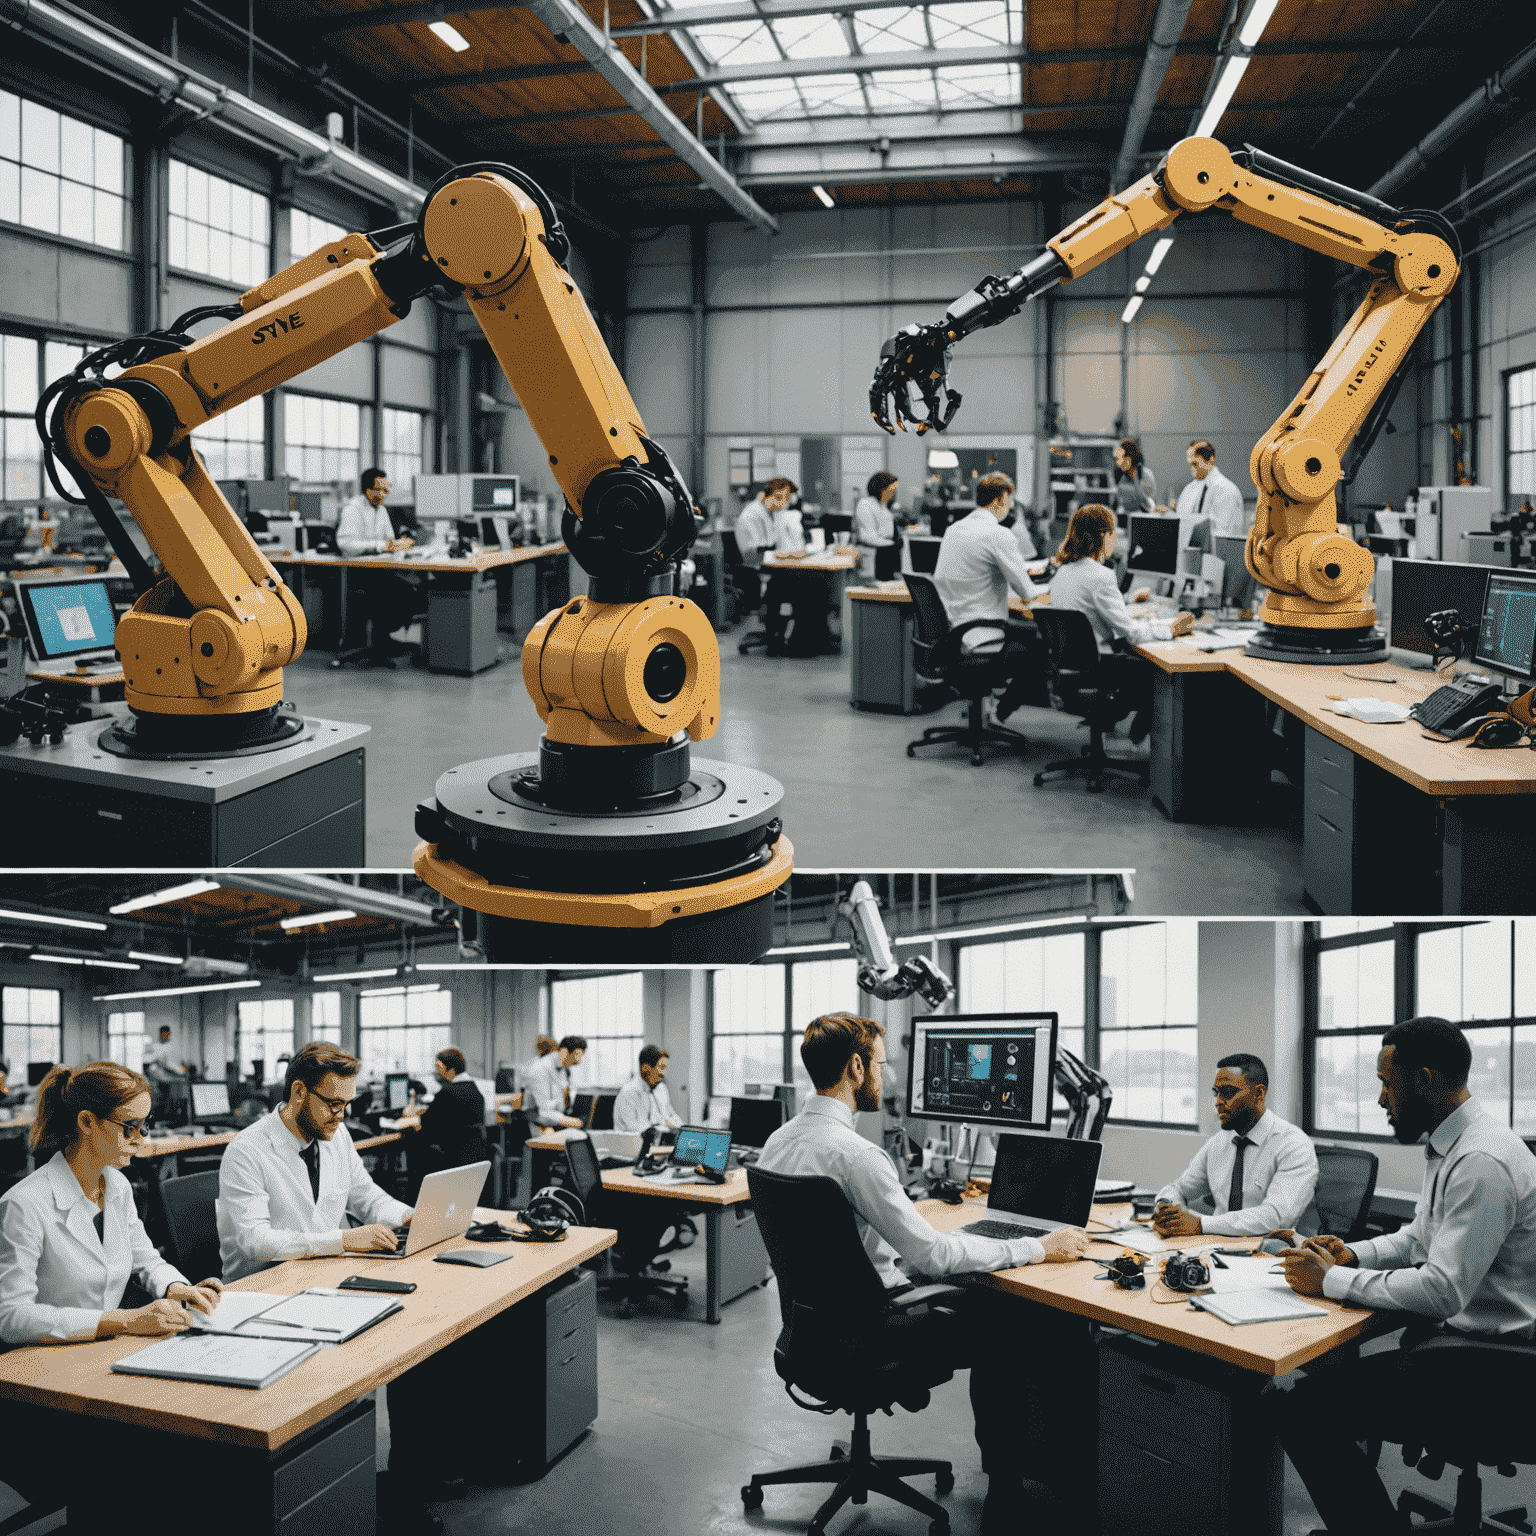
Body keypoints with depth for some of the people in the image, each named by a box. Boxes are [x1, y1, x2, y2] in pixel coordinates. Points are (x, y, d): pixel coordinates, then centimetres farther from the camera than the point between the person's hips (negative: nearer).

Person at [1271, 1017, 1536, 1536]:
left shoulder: (1484, 1162, -23)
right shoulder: (1449, 1145, 10)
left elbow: (1443, 1291, -27)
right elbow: (1419, 1238, 24)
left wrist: (1331, 1280, -18)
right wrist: (1352, 1254, 5)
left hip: (1483, 1366, -11)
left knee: (1303, 1409, -18)